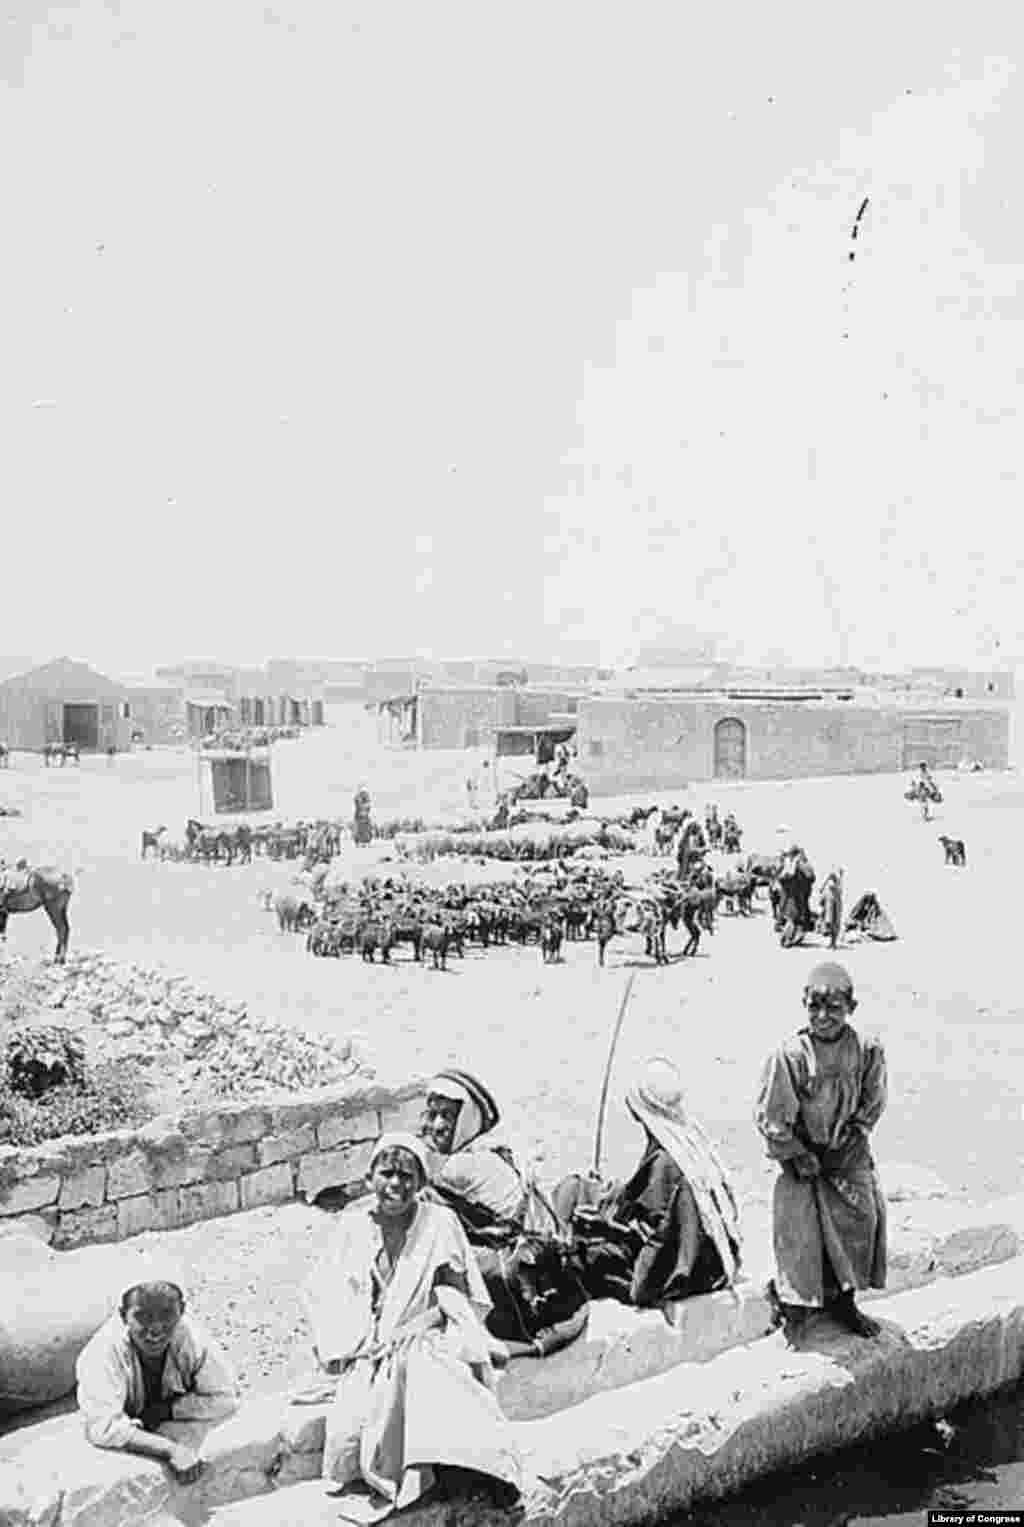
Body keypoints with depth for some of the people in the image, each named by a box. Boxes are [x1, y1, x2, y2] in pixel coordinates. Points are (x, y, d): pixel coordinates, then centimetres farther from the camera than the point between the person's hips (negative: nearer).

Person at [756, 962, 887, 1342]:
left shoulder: (867, 1051, -9)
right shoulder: (790, 1055, -19)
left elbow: (872, 1105, 3)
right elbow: (770, 1117, -13)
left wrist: (852, 1141, -6)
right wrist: (799, 1156, -11)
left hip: (847, 1154, 3)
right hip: (801, 1156, -3)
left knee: (864, 1215, -4)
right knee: (799, 1222, -10)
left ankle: (842, 1300, 17)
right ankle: (794, 1307, 10)